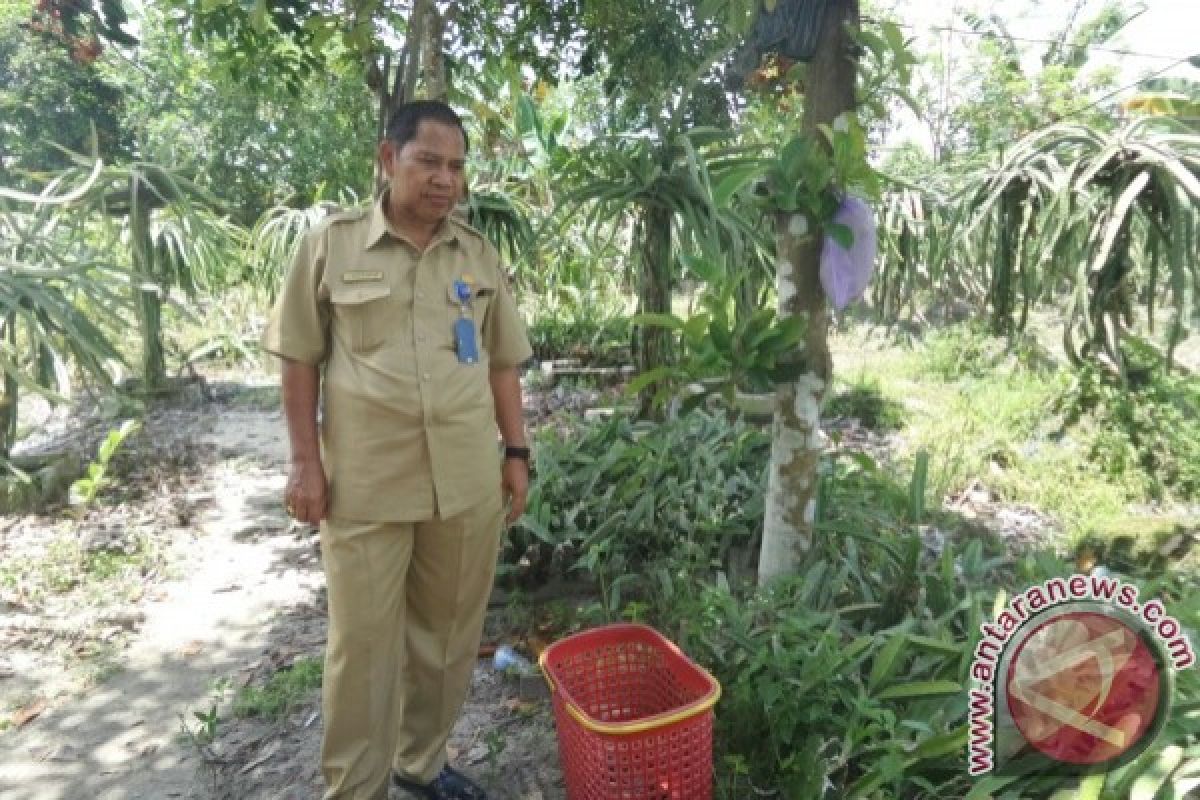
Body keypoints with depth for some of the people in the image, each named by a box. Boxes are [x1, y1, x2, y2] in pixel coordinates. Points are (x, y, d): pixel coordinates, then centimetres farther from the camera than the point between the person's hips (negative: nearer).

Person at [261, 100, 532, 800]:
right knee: (363, 641, 8)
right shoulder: (331, 245, -1)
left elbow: (503, 362, 11)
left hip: (468, 482, 3)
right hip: (365, 484, -3)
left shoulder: (479, 255, 8)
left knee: (446, 633, 15)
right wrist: (306, 461, -3)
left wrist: (517, 453, 6)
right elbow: (301, 359, 2)